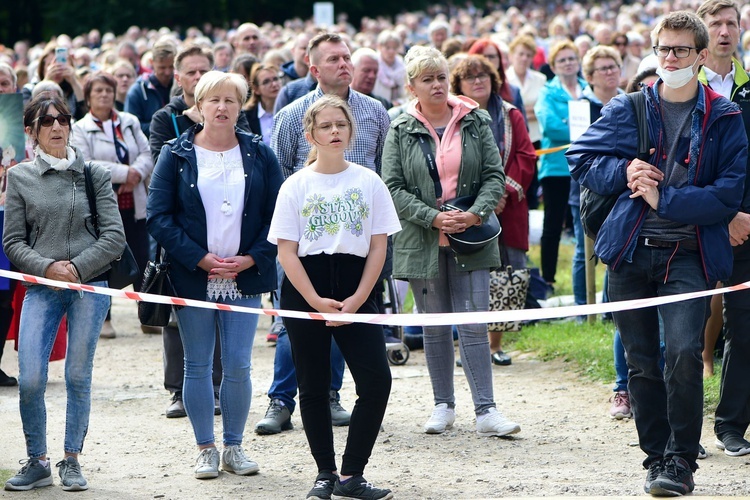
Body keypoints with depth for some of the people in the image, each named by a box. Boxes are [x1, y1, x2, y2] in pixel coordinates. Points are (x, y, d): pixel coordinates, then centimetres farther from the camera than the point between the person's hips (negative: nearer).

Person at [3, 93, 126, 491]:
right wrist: (47, 267, -11)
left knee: (78, 377, 3)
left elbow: (115, 236, 1)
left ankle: (71, 461, 15)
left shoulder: (95, 175, 5)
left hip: (90, 286, 0)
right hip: (41, 289, 0)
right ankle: (37, 462, 8)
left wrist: (77, 268, -11)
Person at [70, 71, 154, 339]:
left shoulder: (130, 123, 9)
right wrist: (123, 173, -17)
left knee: (141, 260, 3)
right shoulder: (80, 130, -3)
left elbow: (146, 154, 5)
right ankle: (103, 318, 12)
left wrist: (137, 172, -16)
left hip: (133, 205, 3)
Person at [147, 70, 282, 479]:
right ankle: (205, 449, 13)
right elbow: (159, 216, -4)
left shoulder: (259, 155, 6)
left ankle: (233, 446, 13)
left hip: (244, 278, 1)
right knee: (198, 366, 4)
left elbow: (278, 215, 4)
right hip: (192, 278, -1)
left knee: (238, 365, -1)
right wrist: (199, 259, -13)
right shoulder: (176, 155, 2)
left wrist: (252, 258, -9)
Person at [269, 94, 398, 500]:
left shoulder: (369, 182, 3)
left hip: (356, 289, 1)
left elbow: (378, 247, 2)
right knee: (314, 387, 4)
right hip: (305, 291, -1)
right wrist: (316, 302, -12)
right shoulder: (296, 186, 0)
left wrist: (357, 299, -8)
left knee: (377, 380, -9)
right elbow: (287, 252, -3)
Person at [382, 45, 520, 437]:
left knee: (474, 325, -6)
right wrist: (433, 217, -16)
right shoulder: (401, 131, 1)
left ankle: (485, 411, -6)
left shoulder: (475, 122, 4)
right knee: (435, 328, 9)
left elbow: (494, 174, 3)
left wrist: (476, 214, -14)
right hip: (423, 242, 0)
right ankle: (443, 406, 20)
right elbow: (393, 188, -4)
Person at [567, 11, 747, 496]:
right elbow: (581, 159, 12)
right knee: (642, 363, 8)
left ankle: (681, 460, -8)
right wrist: (623, 171, -7)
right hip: (630, 253, 3)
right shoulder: (627, 110, 8)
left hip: (687, 256, -3)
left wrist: (663, 198, -13)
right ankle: (657, 457, 21)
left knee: (684, 352, -20)